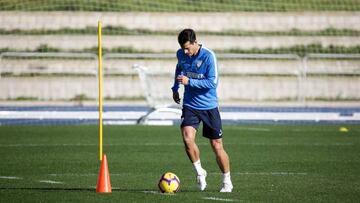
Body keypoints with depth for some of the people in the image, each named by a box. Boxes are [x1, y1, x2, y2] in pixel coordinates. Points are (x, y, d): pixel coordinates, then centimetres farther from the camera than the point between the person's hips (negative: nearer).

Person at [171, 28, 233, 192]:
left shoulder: (208, 56, -17)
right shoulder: (181, 54, -1)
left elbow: (213, 82, -20)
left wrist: (189, 81, -25)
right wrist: (175, 87, 20)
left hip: (209, 106, -3)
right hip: (190, 106, 3)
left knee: (217, 145, 2)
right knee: (187, 139, -20)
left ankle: (227, 182, 19)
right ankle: (199, 172, 2)